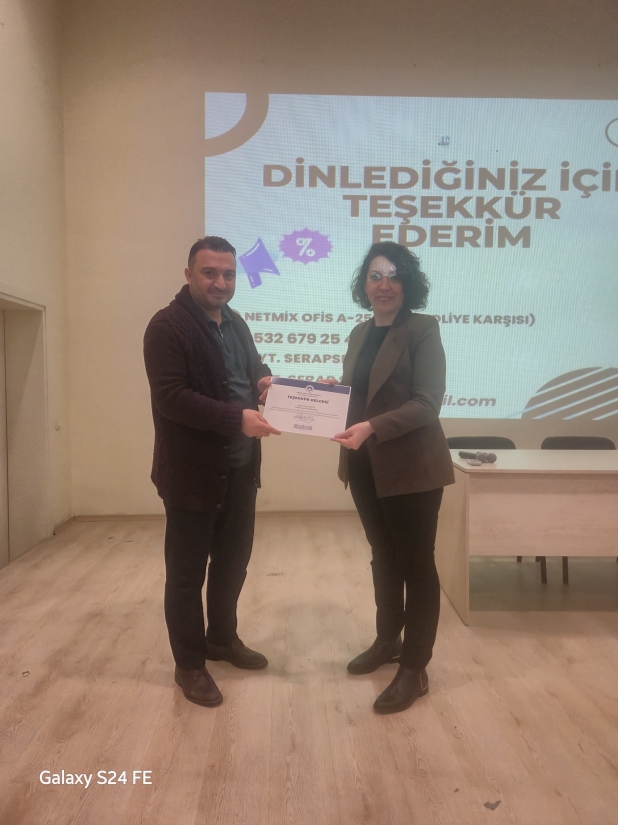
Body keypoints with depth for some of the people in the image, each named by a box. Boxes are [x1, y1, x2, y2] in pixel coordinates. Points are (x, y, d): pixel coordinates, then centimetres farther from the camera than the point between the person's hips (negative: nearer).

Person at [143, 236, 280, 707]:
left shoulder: (236, 323, 13)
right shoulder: (167, 326, -13)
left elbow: (252, 371, 23)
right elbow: (170, 397, -22)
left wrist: (266, 382, -2)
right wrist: (237, 418, -28)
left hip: (240, 468, 8)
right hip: (193, 472, -8)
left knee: (233, 561, 19)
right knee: (187, 572, 7)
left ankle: (222, 639, 40)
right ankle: (189, 663, 25)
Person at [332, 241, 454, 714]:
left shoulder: (423, 330, -10)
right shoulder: (360, 334, 11)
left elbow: (427, 402, -18)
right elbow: (352, 395, 13)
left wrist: (372, 428, -29)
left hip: (411, 467, -7)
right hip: (365, 467, 7)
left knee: (416, 564, 5)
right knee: (384, 557, 20)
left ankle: (415, 671, 19)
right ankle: (388, 641, 39)